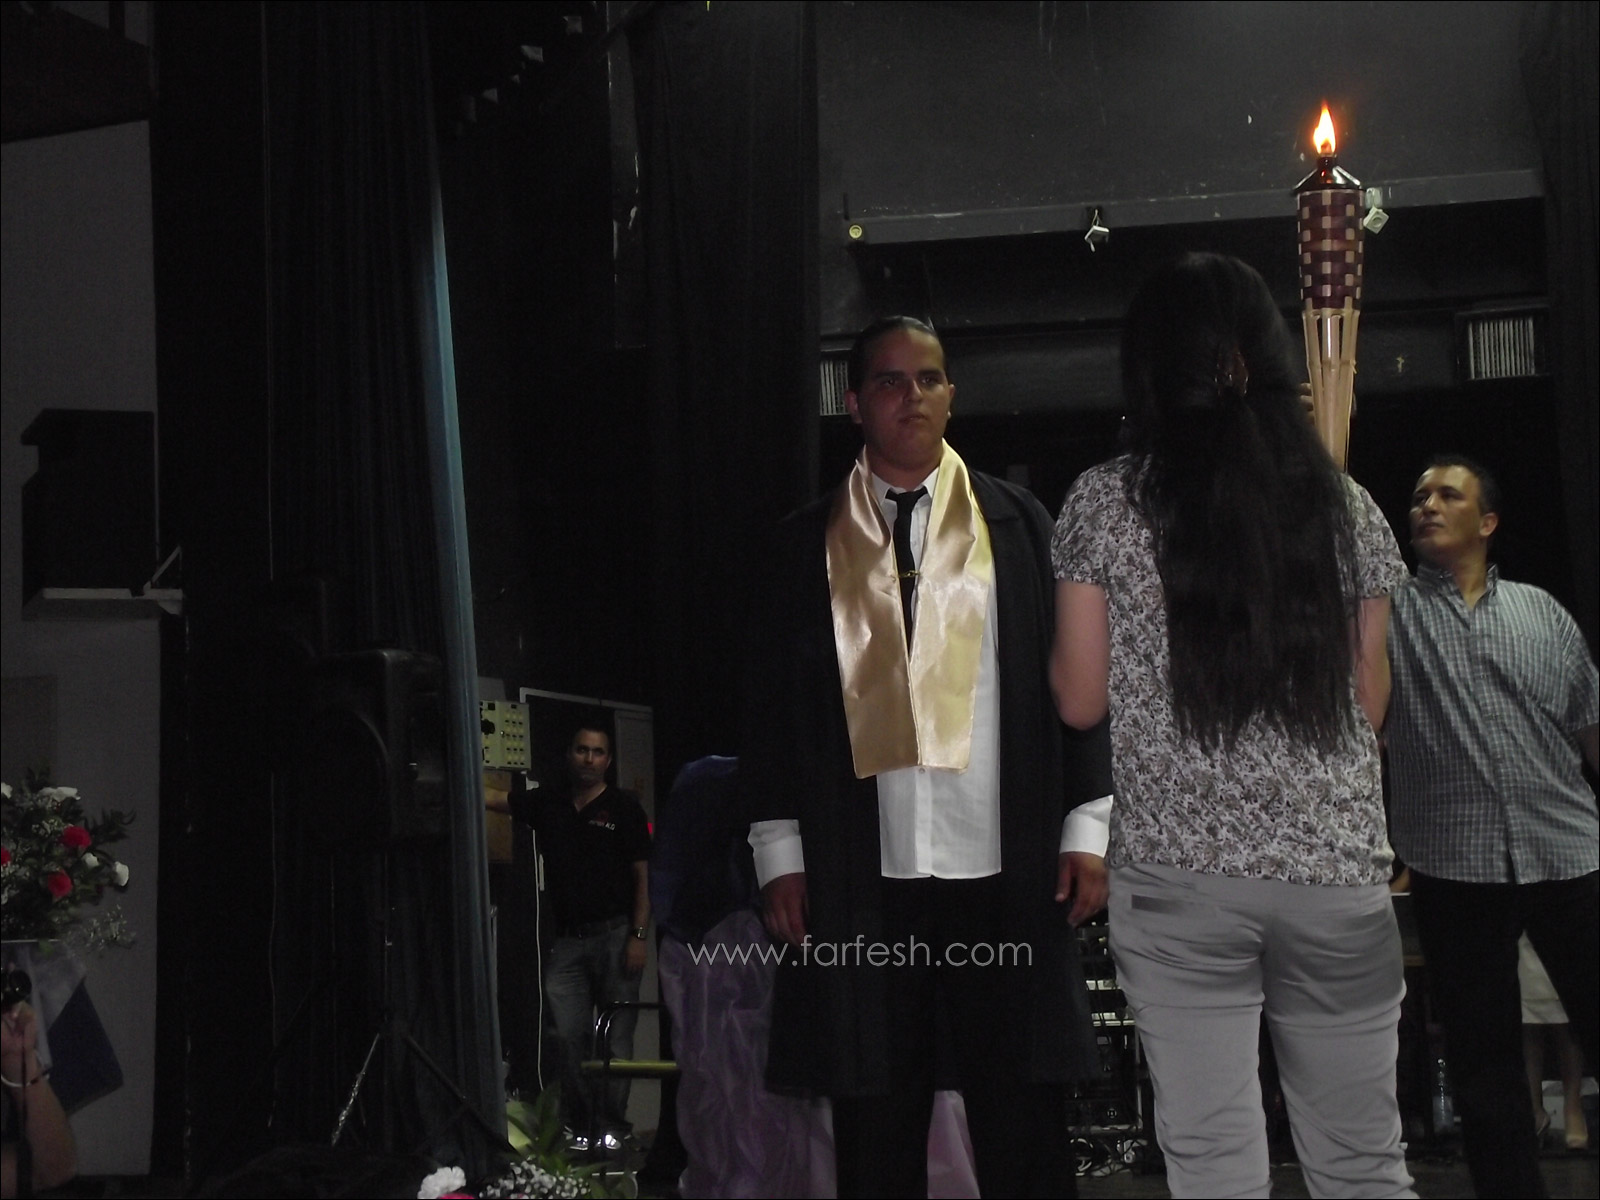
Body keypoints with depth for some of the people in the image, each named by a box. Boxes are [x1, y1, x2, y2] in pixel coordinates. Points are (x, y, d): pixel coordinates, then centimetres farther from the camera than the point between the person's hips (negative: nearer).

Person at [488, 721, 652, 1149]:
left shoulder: (623, 807, 4)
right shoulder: (547, 806, 14)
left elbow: (643, 876, 0)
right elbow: (489, 797, 9)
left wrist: (639, 935, -8)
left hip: (613, 936, -3)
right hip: (566, 939, 3)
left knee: (616, 1037, -3)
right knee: (568, 1036, -2)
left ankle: (611, 1126, 0)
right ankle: (579, 1127, 4)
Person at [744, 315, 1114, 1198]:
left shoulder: (1018, 523, 7)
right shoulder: (807, 543, 9)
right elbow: (774, 707, 8)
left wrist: (1087, 828, 1)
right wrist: (778, 856, 3)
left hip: (1005, 871, 0)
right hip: (861, 882, 1)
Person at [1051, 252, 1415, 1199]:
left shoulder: (1106, 501, -1)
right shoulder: (1346, 506, 5)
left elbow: (1081, 699, 2)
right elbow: (1372, 703, 10)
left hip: (1181, 872, -2)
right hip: (1338, 869, 2)